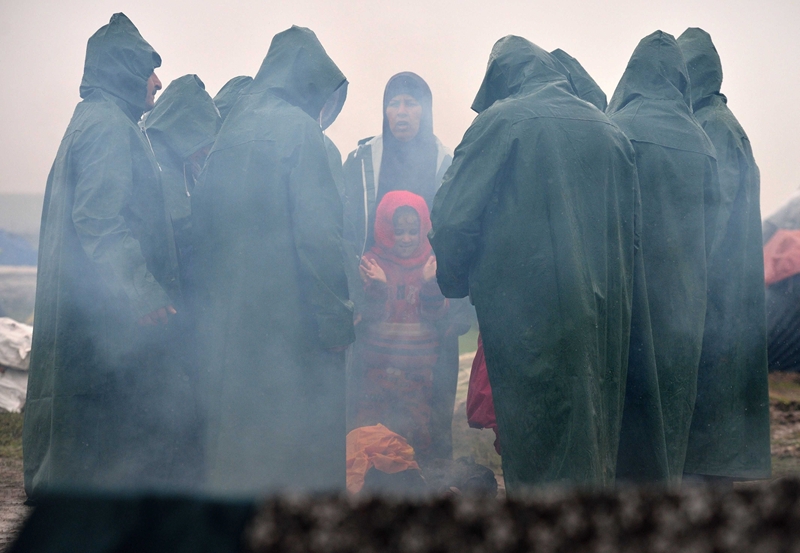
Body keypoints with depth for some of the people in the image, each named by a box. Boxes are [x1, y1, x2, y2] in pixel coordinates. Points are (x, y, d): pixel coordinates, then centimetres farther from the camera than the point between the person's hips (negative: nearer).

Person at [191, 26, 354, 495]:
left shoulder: (230, 133, 14)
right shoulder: (297, 129, -9)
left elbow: (202, 224, 16)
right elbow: (318, 232, -16)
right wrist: (336, 315, -12)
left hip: (230, 320, 8)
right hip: (291, 317, -8)